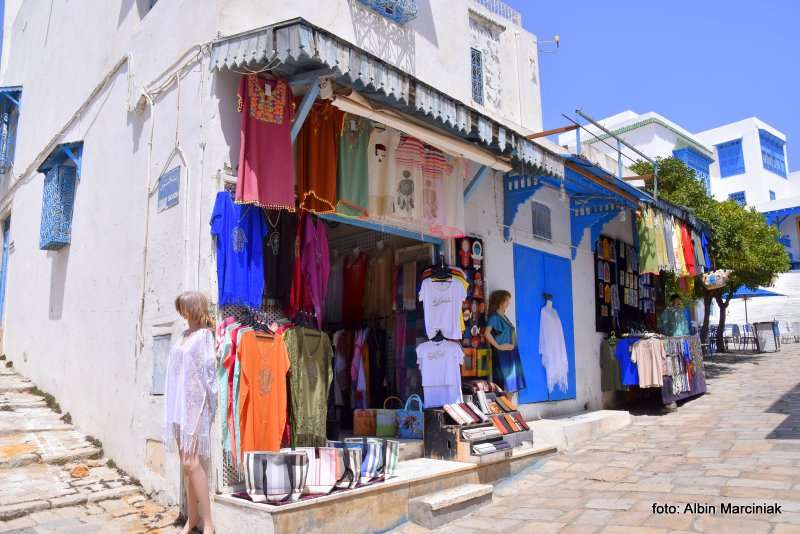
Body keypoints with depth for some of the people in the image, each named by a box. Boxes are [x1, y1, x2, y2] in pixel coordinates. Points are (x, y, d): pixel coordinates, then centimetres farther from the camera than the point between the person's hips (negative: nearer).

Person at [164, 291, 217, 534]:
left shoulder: (204, 335, -7)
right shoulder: (185, 335, 13)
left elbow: (207, 372, -11)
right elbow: (177, 373, 15)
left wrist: (197, 409, -14)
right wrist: (174, 406, 11)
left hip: (195, 403, -7)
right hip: (179, 404, 7)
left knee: (192, 462, -11)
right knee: (185, 461, 10)